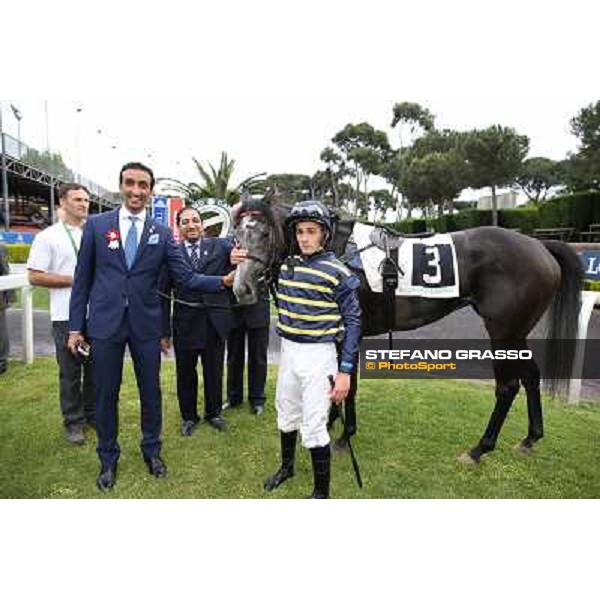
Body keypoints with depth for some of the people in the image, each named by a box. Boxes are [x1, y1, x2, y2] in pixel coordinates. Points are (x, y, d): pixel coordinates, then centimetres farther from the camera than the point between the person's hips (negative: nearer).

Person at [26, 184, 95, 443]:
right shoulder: (47, 237, -3)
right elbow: (35, 276, -8)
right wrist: (75, 280, -13)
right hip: (67, 316, -4)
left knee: (95, 368, 13)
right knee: (70, 373, 7)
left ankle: (92, 414, 29)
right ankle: (73, 422, 22)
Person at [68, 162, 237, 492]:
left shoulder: (162, 233, 1)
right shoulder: (96, 224, 0)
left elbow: (185, 277, -3)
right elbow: (82, 278, 2)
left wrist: (223, 281, -17)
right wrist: (76, 326, 1)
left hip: (145, 324, 1)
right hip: (104, 323, 0)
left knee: (151, 391, 12)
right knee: (106, 393, 10)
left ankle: (152, 449, 35)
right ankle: (108, 458, 32)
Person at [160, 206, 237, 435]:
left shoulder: (219, 246, 2)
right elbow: (164, 294, -1)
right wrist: (164, 331, -4)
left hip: (215, 320, 1)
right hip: (185, 322, -1)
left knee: (214, 371, 15)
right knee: (185, 372, 12)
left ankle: (214, 412, 36)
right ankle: (188, 416, 33)